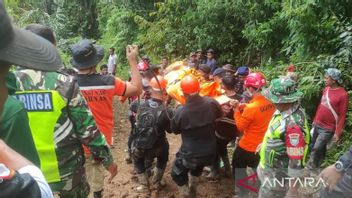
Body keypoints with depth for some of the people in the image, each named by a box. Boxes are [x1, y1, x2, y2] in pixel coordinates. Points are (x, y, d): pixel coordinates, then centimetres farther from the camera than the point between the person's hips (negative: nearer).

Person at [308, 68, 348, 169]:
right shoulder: (326, 89, 1)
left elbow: (342, 116, -15)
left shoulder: (343, 95, -19)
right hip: (317, 125, 6)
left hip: (328, 129, -6)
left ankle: (312, 166, 20)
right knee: (318, 146, 18)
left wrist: (337, 133, -15)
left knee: (316, 148, -1)